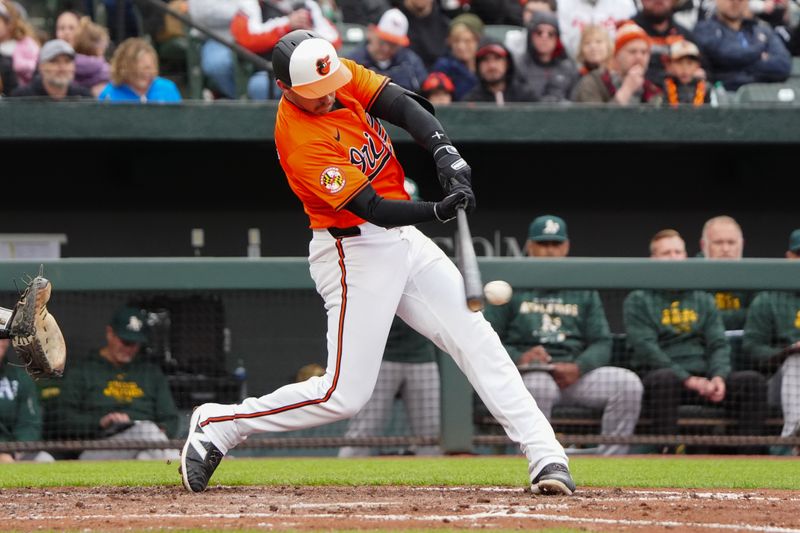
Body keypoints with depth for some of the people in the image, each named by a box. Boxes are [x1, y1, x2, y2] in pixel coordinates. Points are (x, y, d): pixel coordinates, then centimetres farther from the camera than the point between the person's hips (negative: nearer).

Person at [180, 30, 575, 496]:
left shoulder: (341, 75, -5)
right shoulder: (302, 142, -26)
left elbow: (404, 107, -8)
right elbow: (372, 209, -28)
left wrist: (446, 153, -24)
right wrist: (437, 212, -40)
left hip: (404, 240, 8)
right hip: (357, 254, -8)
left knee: (476, 337, -1)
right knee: (344, 396, -9)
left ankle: (546, 455, 0)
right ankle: (217, 427, 7)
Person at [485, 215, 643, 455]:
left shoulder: (585, 292, 18)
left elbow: (602, 344, 12)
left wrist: (578, 368, -10)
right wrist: (518, 358, -18)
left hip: (576, 374, 4)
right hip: (524, 373, -4)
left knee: (628, 383, -21)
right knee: (539, 385, -40)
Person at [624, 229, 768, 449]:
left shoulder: (703, 300, 22)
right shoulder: (638, 300, 8)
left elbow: (719, 344, 13)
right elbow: (645, 348, -6)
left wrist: (718, 377, -10)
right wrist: (687, 379, -17)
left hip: (703, 379, 4)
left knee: (753, 381, -19)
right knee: (663, 379, -40)